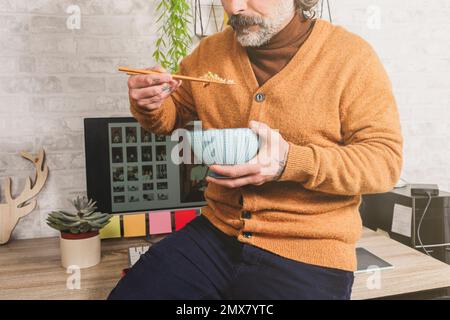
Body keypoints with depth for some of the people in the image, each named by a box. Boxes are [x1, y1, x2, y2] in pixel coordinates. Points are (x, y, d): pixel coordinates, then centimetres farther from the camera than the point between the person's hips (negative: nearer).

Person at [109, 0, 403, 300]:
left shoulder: (353, 57, -7)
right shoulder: (209, 52, 6)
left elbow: (386, 159, -10)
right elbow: (172, 114, 20)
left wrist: (292, 162, -25)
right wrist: (150, 103, -5)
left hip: (308, 255, -3)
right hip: (217, 233, 4)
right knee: (130, 291, -7)